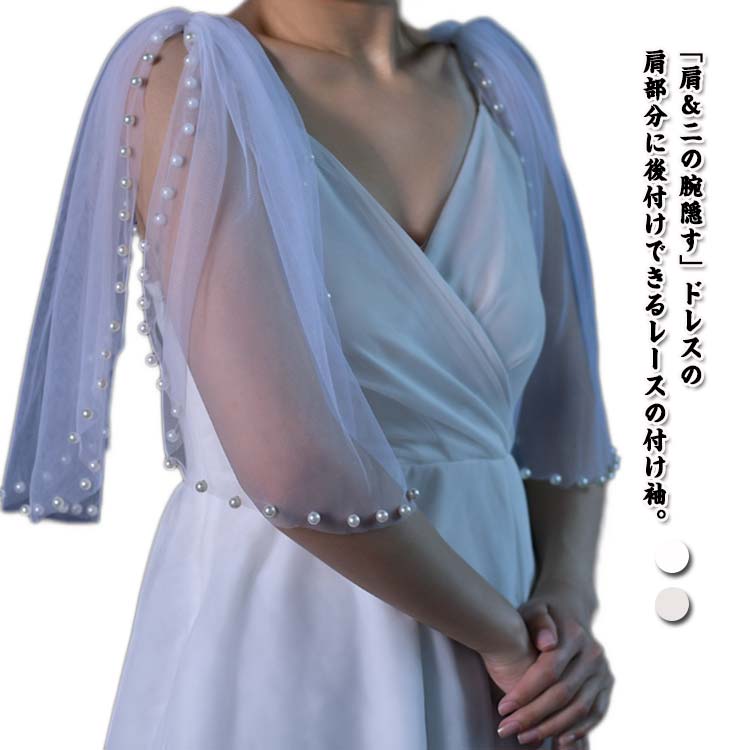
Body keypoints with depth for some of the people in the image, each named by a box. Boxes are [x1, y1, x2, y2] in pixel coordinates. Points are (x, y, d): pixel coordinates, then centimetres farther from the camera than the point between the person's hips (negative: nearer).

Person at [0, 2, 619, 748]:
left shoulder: (497, 81, 3)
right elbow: (297, 463, -24)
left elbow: (563, 398, 7)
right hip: (277, 668, -5)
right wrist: (507, 637, -12)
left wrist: (568, 605, -8)